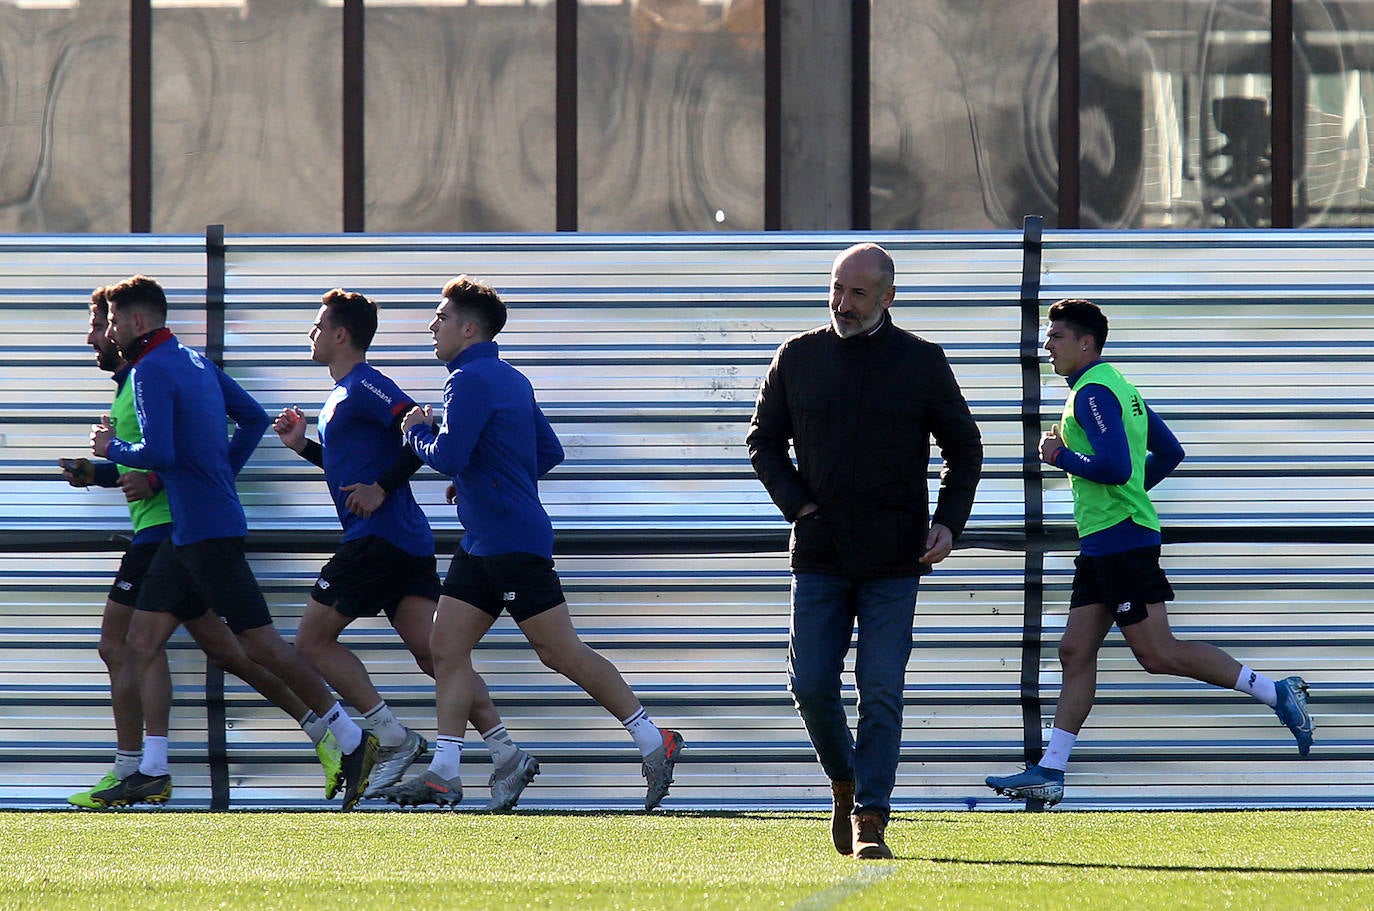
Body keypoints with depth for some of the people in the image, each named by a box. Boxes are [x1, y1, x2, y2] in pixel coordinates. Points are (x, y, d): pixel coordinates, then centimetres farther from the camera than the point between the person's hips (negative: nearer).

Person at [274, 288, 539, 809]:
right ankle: (506, 755, -10)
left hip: (378, 539, -10)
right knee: (429, 649, 0)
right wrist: (302, 446, 23)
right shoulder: (344, 393, 23)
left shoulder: (364, 386, -9)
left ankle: (395, 740, -6)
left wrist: (382, 489, -20)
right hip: (408, 543, 10)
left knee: (312, 641, -2)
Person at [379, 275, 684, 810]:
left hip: (513, 543, -10)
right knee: (446, 648, 5)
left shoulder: (470, 380, -14)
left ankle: (653, 740, -3)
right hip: (482, 543, 10)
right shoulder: (510, 379, 16)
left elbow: (447, 458, -22)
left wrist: (417, 431, -2)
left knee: (560, 651, -7)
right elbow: (550, 453, 22)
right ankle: (443, 773, 3)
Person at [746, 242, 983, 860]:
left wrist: (948, 522, -2)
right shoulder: (797, 358, 5)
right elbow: (764, 439, 14)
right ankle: (845, 785, 24)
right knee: (811, 685, -1)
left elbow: (965, 447, 11)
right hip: (819, 554, 2)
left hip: (895, 559, -2)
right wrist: (796, 504, -1)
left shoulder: (921, 362, 2)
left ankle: (870, 819, -3)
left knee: (881, 692, -6)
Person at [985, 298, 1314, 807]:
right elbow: (1169, 452, 25)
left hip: (1121, 541, -11)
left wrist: (1060, 456, -12)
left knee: (1158, 654, -9)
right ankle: (1050, 773, 4)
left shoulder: (1093, 392, -14)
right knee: (1075, 653, 6)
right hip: (1100, 546, 11)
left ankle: (1275, 693, -5)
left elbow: (1114, 466, -25)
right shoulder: (1117, 387, 18)